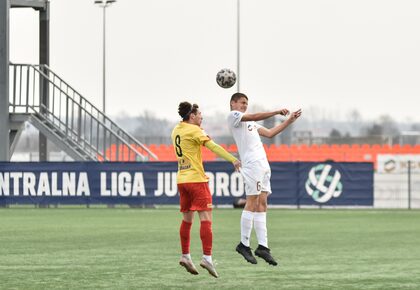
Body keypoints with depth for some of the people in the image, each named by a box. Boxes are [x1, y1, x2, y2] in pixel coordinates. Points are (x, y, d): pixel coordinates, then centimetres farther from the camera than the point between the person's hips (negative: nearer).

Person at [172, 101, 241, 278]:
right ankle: (207, 257, -18)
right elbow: (213, 147, -19)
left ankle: (185, 256, 18)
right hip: (196, 179, -8)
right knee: (206, 218, -9)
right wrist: (233, 160, -23)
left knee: (187, 219, 16)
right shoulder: (194, 130, -10)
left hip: (182, 179, 8)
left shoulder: (176, 130, 11)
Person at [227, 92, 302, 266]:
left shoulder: (250, 122, 28)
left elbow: (269, 133, 25)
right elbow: (255, 117, -12)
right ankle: (244, 244, -7)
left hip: (263, 164, 9)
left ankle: (262, 246, -2)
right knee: (252, 202, -11)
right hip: (252, 164, -9)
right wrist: (277, 112, -13)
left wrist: (289, 121, 18)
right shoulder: (233, 115, 2)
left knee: (261, 204, 2)